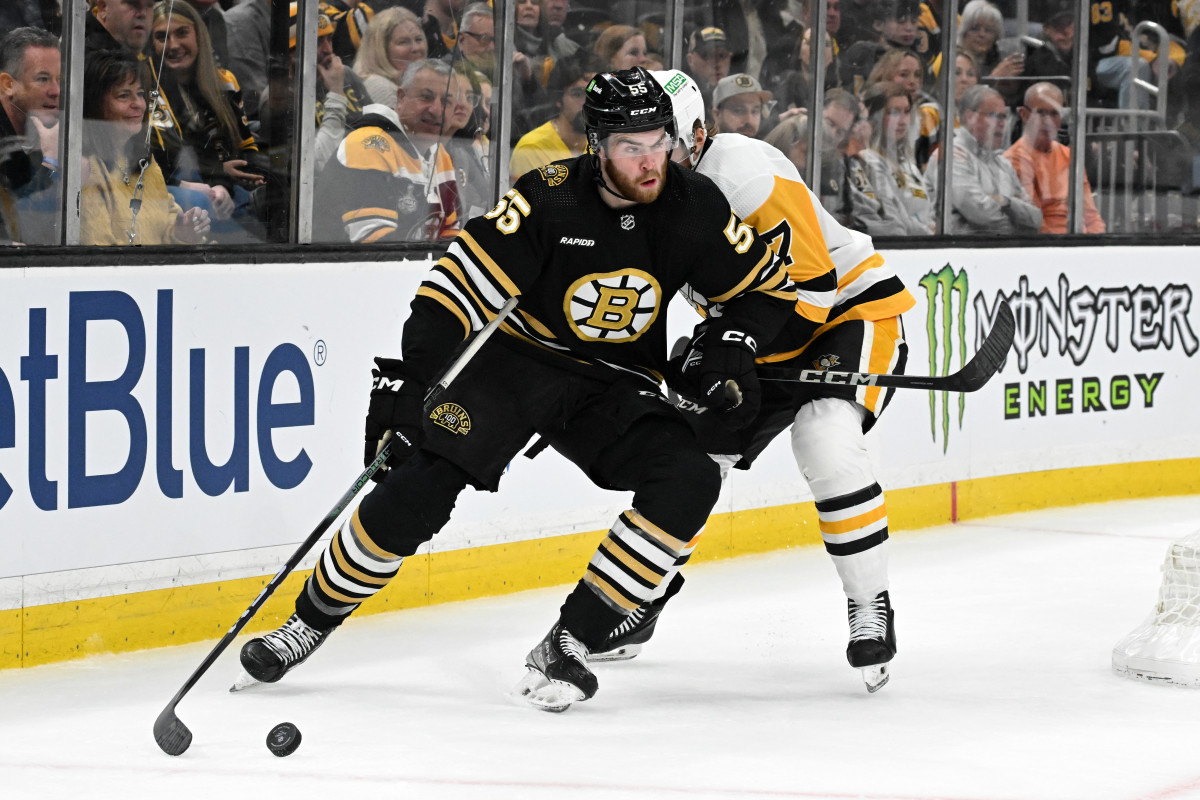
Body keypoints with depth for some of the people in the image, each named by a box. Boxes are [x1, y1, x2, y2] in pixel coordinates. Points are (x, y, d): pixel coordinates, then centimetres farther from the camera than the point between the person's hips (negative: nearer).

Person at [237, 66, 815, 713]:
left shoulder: (693, 208, -9)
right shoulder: (550, 198, -21)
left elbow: (765, 286, 7)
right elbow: (457, 285, -21)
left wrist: (733, 353, -11)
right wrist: (404, 382, -27)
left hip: (614, 385, 4)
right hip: (514, 358, -3)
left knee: (689, 482, -21)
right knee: (421, 480, -20)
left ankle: (567, 645, -16)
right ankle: (312, 620, 1)